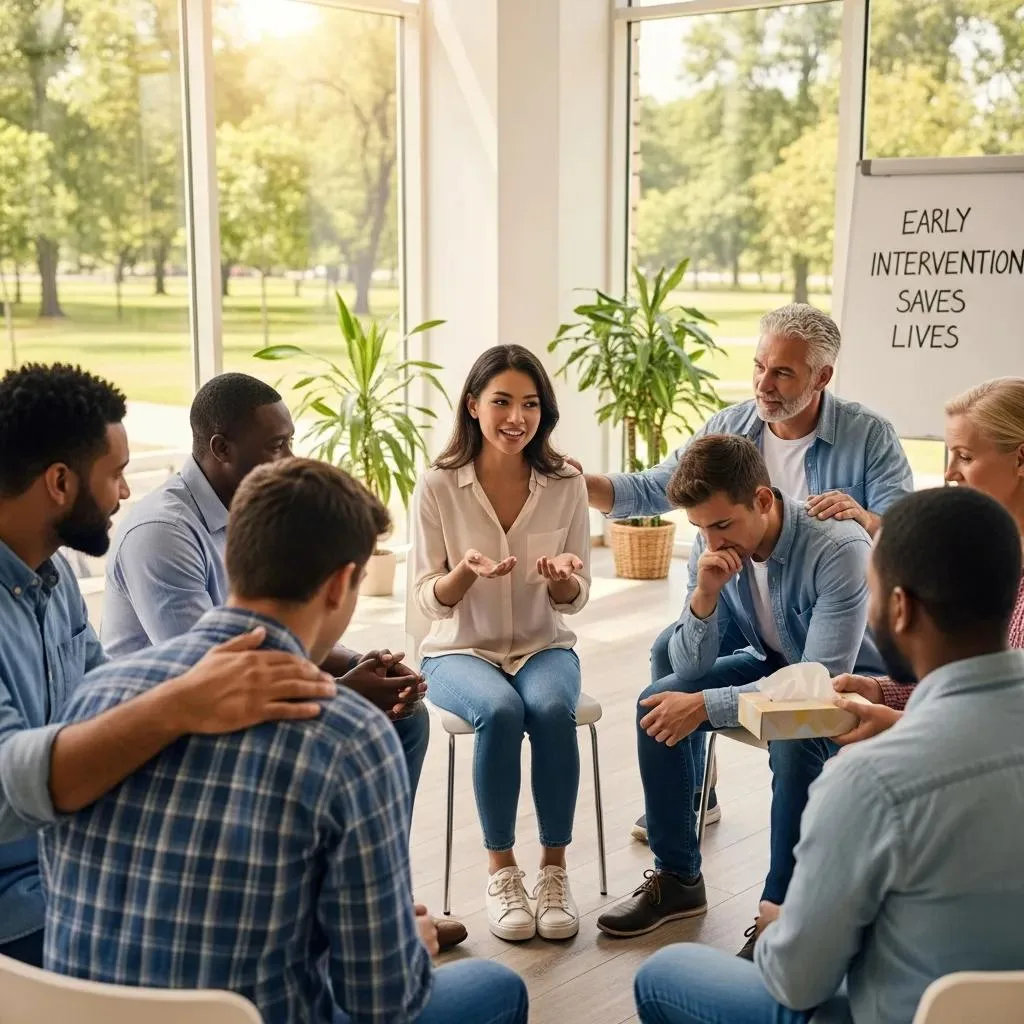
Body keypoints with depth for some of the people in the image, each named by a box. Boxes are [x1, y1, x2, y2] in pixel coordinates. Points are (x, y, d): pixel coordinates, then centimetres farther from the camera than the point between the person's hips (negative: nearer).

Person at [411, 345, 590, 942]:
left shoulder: (566, 485, -4)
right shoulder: (438, 487, -9)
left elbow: (575, 600, 1)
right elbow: (429, 600, -7)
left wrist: (561, 579, -23)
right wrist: (467, 571, -28)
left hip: (544, 646, 2)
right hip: (461, 651, -1)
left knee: (553, 710, -32)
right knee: (501, 712, -33)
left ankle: (555, 870, -14)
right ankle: (502, 871, -14)